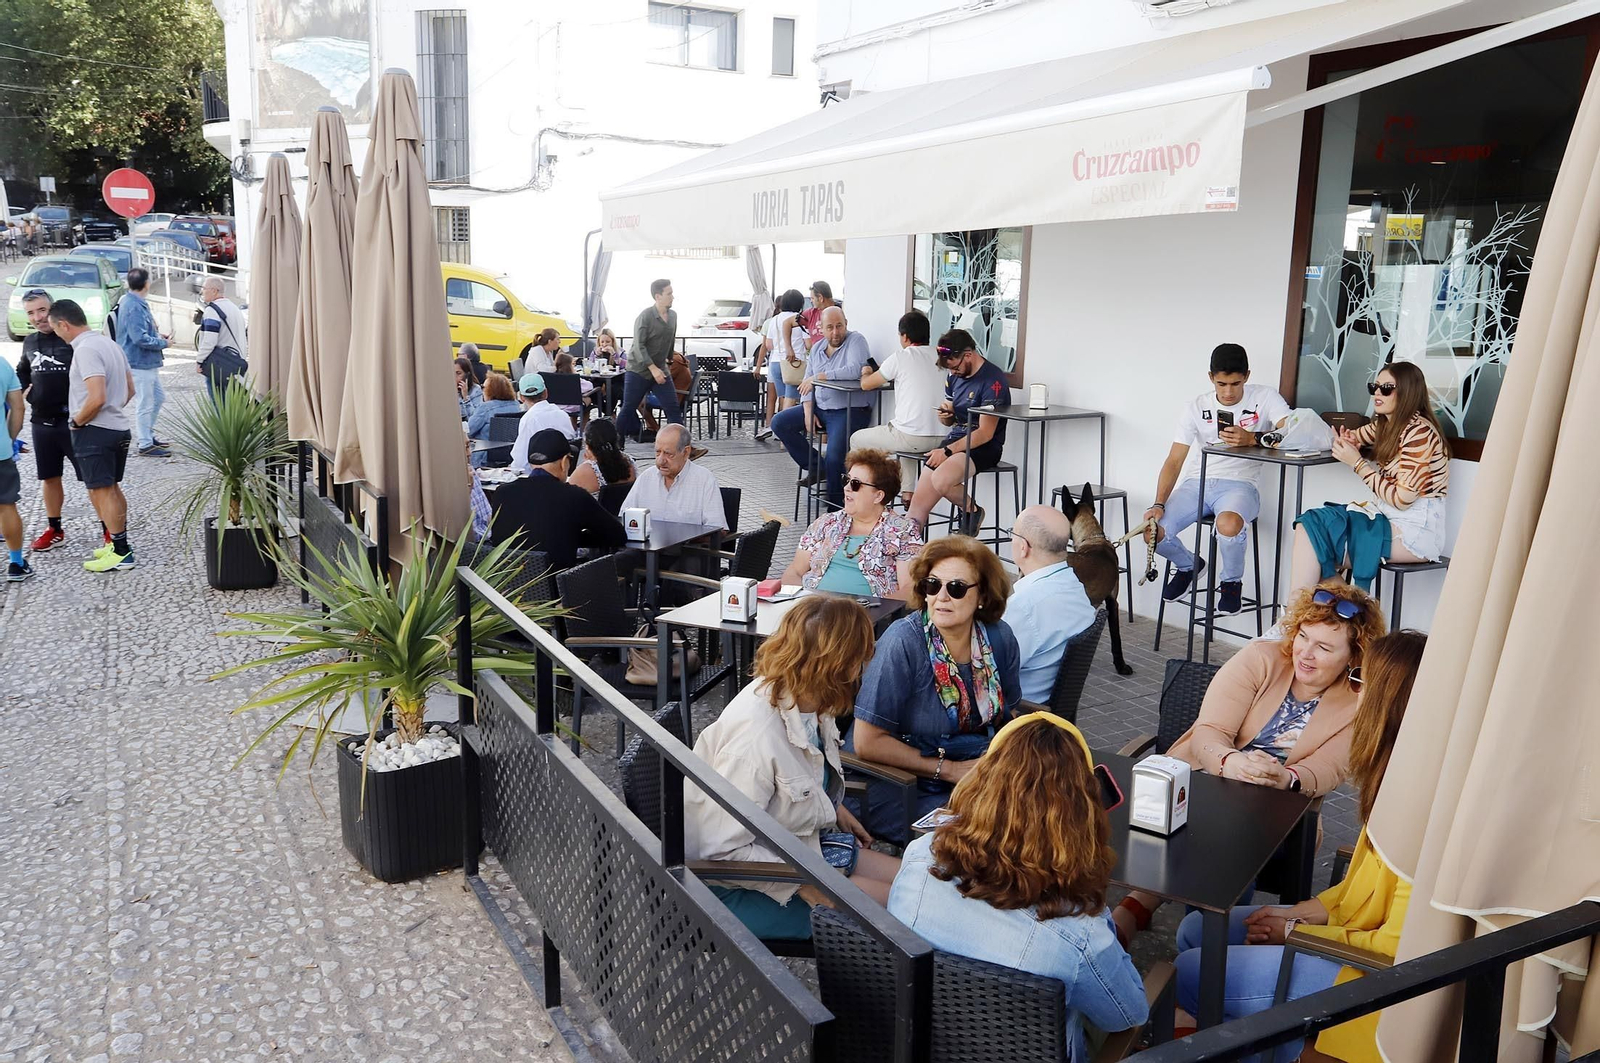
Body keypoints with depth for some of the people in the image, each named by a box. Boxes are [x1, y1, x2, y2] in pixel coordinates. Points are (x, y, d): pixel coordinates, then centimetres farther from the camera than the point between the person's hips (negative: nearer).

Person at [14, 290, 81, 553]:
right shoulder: (30, 341, 9)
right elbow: (22, 371, 28)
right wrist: (25, 391, 11)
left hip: (73, 421, -7)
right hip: (42, 422, 7)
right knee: (49, 477, 16)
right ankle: (54, 530, 30)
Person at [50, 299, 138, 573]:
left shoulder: (85, 350, -18)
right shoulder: (109, 343, 11)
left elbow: (97, 398, -26)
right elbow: (129, 389, 17)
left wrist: (77, 421, -11)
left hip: (95, 431, -9)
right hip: (119, 427, 9)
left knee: (101, 491, -4)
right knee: (112, 488, 18)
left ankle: (121, 553, -1)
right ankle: (119, 543, 25)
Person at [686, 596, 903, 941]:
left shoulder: (805, 703, -7)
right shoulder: (757, 734, -33)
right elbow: (722, 851, -28)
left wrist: (832, 807, 15)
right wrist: (803, 883, -25)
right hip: (742, 883, -9)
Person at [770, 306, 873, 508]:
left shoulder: (856, 340, -9)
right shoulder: (817, 348, 13)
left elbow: (855, 370, -27)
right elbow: (807, 384, 13)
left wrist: (819, 377, -22)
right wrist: (808, 413, -2)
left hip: (849, 410, -8)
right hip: (820, 408, 8)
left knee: (834, 457, -25)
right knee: (779, 423, -3)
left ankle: (835, 506, -4)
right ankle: (815, 466, 2)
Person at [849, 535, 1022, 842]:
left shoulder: (1000, 637, -2)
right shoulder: (903, 642, -18)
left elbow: (1009, 717, 14)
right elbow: (867, 743, -17)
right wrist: (950, 770, -15)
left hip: (982, 780, 6)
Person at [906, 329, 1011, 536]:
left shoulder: (993, 379, -12)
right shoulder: (954, 376, 12)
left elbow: (986, 433, -16)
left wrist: (948, 451, -20)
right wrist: (945, 414, -2)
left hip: (983, 447, -7)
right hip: (955, 439, 7)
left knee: (940, 480, -32)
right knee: (921, 496, -12)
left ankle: (972, 509, -6)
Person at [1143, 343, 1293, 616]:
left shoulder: (1264, 397, 0)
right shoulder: (1196, 407, 7)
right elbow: (1174, 462, 3)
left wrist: (1252, 439, -31)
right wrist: (1158, 505, -11)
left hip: (1240, 484, -3)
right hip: (1197, 483, 3)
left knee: (1228, 524, -38)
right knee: (1152, 531, -19)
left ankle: (1231, 581, -3)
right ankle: (1188, 566, 18)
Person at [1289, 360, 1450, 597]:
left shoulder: (1419, 433, -14)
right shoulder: (1385, 424, 13)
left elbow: (1401, 499, -17)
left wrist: (1357, 462, -12)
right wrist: (1349, 443, 6)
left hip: (1415, 531, -8)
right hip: (1385, 515, 8)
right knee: (1308, 527, -11)